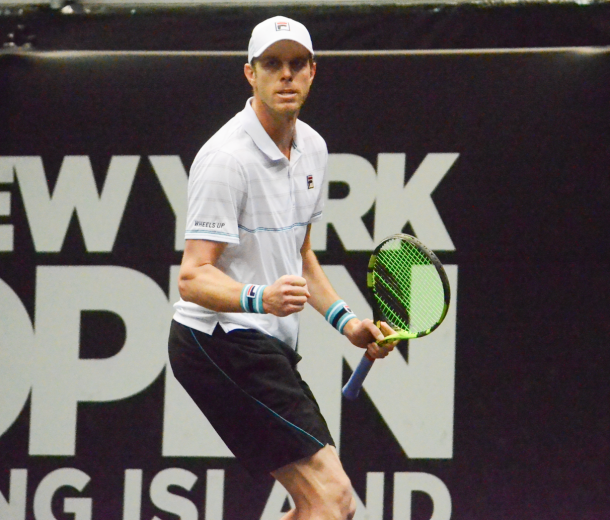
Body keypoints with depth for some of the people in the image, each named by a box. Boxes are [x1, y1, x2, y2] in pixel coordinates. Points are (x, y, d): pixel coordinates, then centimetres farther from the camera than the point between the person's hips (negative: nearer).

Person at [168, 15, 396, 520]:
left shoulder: (312, 147, 11)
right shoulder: (227, 157, -17)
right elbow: (193, 278, -21)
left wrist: (344, 319, 12)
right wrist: (260, 298, -39)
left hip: (267, 347, 9)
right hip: (219, 341, -9)